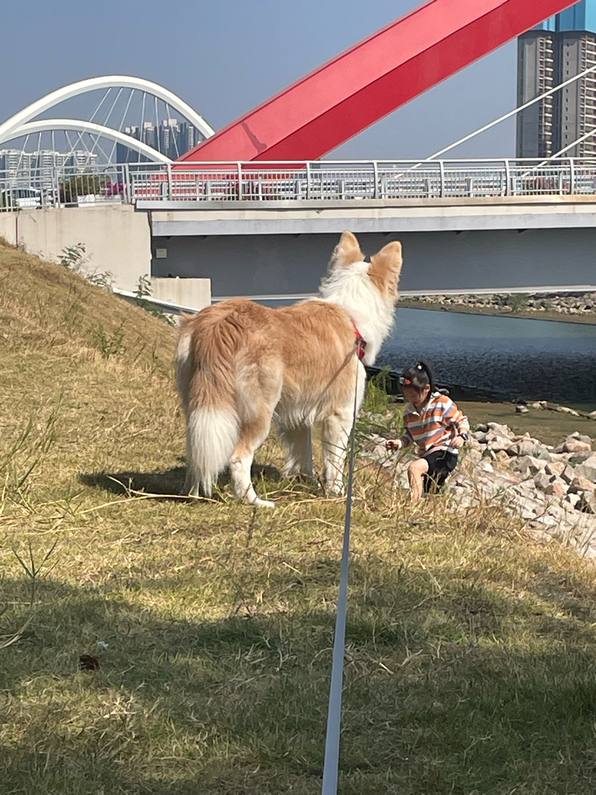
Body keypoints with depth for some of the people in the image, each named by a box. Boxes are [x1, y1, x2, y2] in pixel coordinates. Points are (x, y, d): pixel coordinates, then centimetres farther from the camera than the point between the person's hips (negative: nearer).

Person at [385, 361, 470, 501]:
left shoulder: (442, 403, -10)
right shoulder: (409, 411, 5)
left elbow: (462, 421, -1)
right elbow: (409, 436, 13)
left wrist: (462, 436, -21)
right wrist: (399, 443, -9)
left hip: (445, 454, -7)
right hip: (425, 456, 7)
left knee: (414, 468, -34)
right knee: (428, 495, 15)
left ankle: (415, 504, -35)